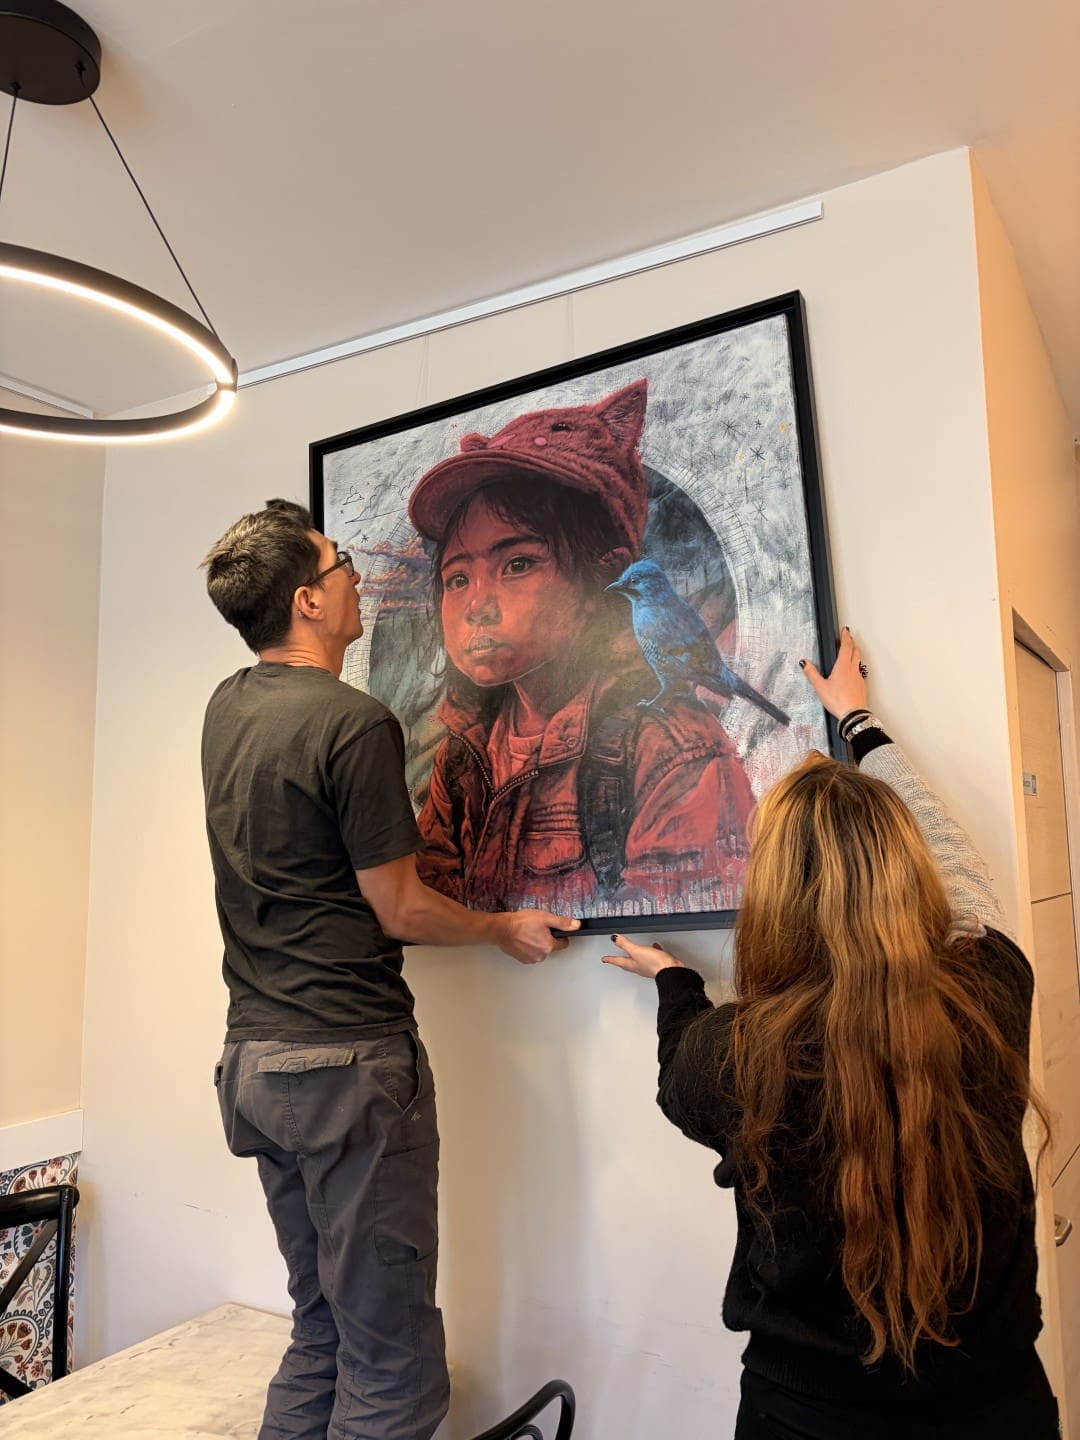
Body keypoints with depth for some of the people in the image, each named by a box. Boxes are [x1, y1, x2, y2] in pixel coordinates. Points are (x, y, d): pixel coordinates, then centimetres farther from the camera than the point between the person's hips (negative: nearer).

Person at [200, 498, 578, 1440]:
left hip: (254, 1058, 9)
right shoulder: (354, 721, -18)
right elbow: (400, 911, -13)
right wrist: (509, 930, 4)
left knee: (321, 1330, 22)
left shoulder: (227, 709, 7)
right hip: (350, 1063, -9)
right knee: (391, 1364, 5)